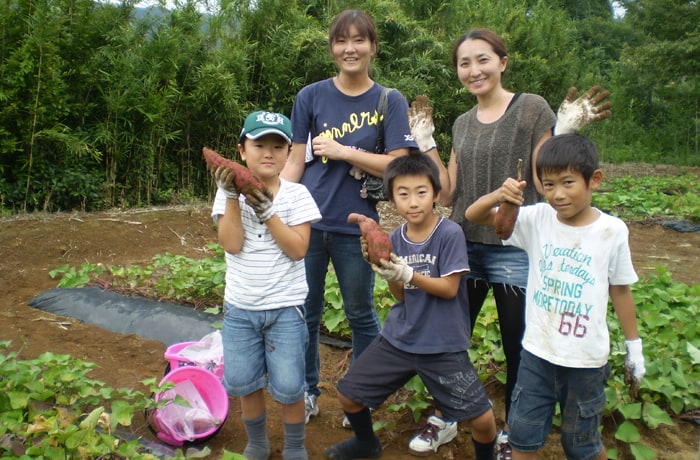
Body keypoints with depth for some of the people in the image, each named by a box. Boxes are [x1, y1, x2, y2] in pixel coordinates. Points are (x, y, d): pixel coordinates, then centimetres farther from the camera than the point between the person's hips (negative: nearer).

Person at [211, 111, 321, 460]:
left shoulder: (296, 195, -5)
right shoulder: (229, 192, 0)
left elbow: (298, 249, -14)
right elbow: (231, 244, -13)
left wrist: (266, 210, -21)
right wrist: (232, 195, -20)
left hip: (286, 306, -2)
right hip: (240, 307, 2)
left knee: (288, 388, 0)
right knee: (244, 384, 11)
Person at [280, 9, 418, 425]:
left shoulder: (391, 102, 1)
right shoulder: (311, 97, 3)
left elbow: (398, 166, -8)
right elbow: (295, 161, 4)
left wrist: (341, 151, -14)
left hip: (356, 226, -1)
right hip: (308, 221, 1)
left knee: (361, 315, 13)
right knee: (306, 313, 11)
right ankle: (307, 390, 32)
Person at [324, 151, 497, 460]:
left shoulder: (450, 234, -15)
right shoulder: (395, 239, -1)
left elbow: (449, 288, -16)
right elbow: (401, 296, 1)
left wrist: (407, 274, -29)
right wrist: (386, 272, -19)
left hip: (443, 345, -4)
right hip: (398, 338, 5)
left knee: (483, 419, -7)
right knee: (347, 393, 9)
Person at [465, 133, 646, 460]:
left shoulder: (612, 231, -9)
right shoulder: (537, 219, -8)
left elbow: (620, 290, 1)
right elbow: (473, 216, -7)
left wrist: (634, 347, 8)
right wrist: (498, 196, -28)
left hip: (586, 359, -1)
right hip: (537, 352, 2)